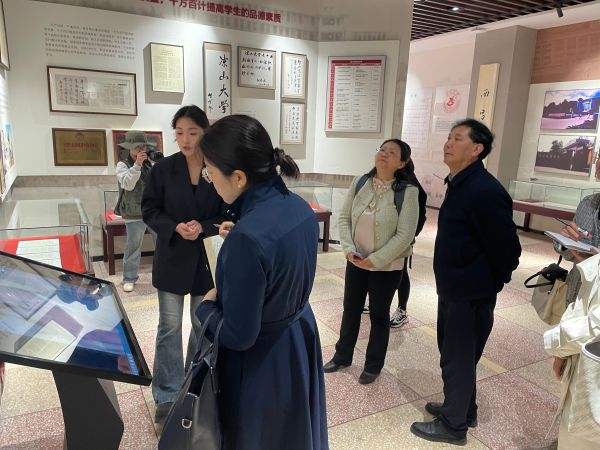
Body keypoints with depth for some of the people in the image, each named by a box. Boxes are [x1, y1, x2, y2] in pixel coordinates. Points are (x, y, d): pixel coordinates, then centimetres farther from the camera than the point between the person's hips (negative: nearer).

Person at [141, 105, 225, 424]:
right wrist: (175, 228, -18)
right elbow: (149, 210, -1)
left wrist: (203, 228, -21)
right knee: (169, 327, 7)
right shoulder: (163, 168, -5)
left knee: (204, 325, 14)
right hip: (172, 257, 0)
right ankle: (167, 394, 23)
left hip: (208, 258, 0)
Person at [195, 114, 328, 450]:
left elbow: (238, 336, -25)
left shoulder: (247, 237, -35)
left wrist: (207, 306, -7)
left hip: (263, 363, -7)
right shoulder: (300, 207, -9)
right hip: (300, 341, 8)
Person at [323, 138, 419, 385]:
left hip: (387, 266, -4)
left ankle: (373, 365, 33)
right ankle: (342, 356, 38)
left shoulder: (408, 191, -16)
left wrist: (374, 259, -19)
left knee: (379, 315, 13)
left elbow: (404, 235, -18)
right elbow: (344, 217, 1)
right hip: (355, 261, 4)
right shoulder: (359, 183, -4)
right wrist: (348, 249, -12)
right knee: (350, 309, 17)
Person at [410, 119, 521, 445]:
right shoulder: (459, 184, 7)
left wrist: (492, 284, -6)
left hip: (470, 294, -9)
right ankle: (463, 409, 43)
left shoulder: (485, 191, -23)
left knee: (457, 359, 7)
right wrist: (450, 282, 15)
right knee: (455, 353, 23)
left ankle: (453, 425, 27)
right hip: (453, 288, 9)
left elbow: (507, 249, -21)